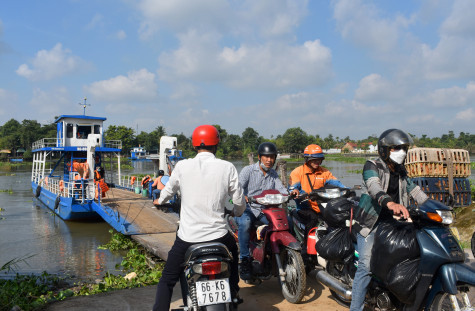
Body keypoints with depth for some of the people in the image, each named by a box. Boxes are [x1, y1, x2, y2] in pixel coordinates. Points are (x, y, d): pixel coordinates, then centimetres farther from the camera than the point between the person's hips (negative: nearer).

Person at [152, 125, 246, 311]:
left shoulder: (182, 166, -4)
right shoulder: (227, 168, -5)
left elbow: (168, 191, 12)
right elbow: (239, 201, 2)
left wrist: (160, 201, 36)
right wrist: (237, 212, 26)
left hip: (187, 237, -1)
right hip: (218, 235, 1)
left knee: (167, 281, 16)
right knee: (232, 249, 35)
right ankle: (233, 295, 44)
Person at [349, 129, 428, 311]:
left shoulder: (401, 172, 15)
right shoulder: (372, 167, -10)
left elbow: (414, 190, 21)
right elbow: (374, 187, -29)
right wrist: (390, 203, -48)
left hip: (392, 221, 7)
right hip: (370, 222, -7)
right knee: (367, 265, -16)